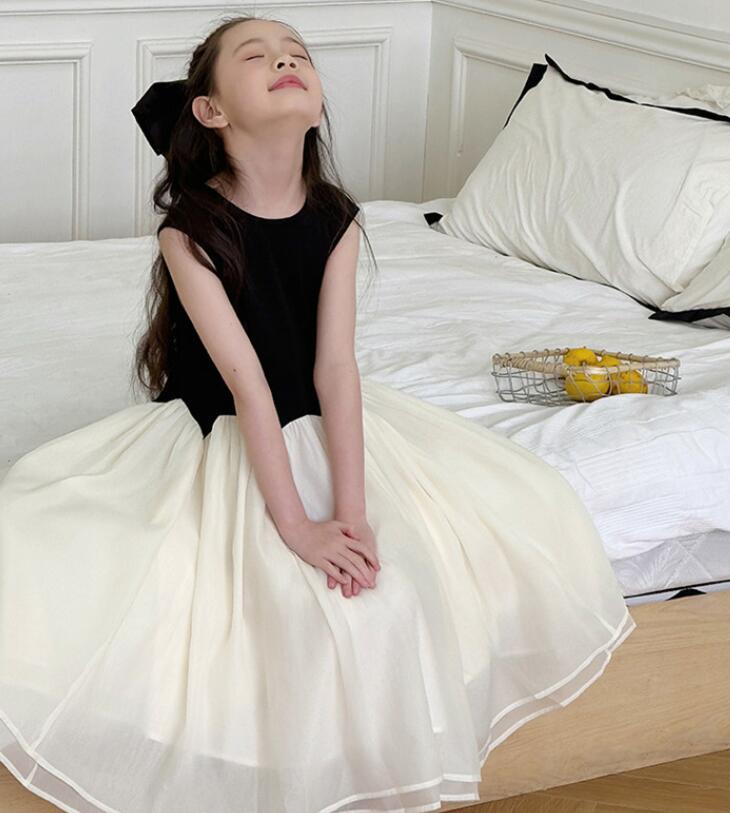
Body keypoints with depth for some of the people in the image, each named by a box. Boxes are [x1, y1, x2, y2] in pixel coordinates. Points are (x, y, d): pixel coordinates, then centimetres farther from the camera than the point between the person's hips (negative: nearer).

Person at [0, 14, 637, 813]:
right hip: (217, 444, -4)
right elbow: (245, 379, -26)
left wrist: (352, 511, -25)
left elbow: (336, 366, -15)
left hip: (323, 427, 4)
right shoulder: (190, 230, -20)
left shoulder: (336, 220, -9)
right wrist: (297, 526, -30)